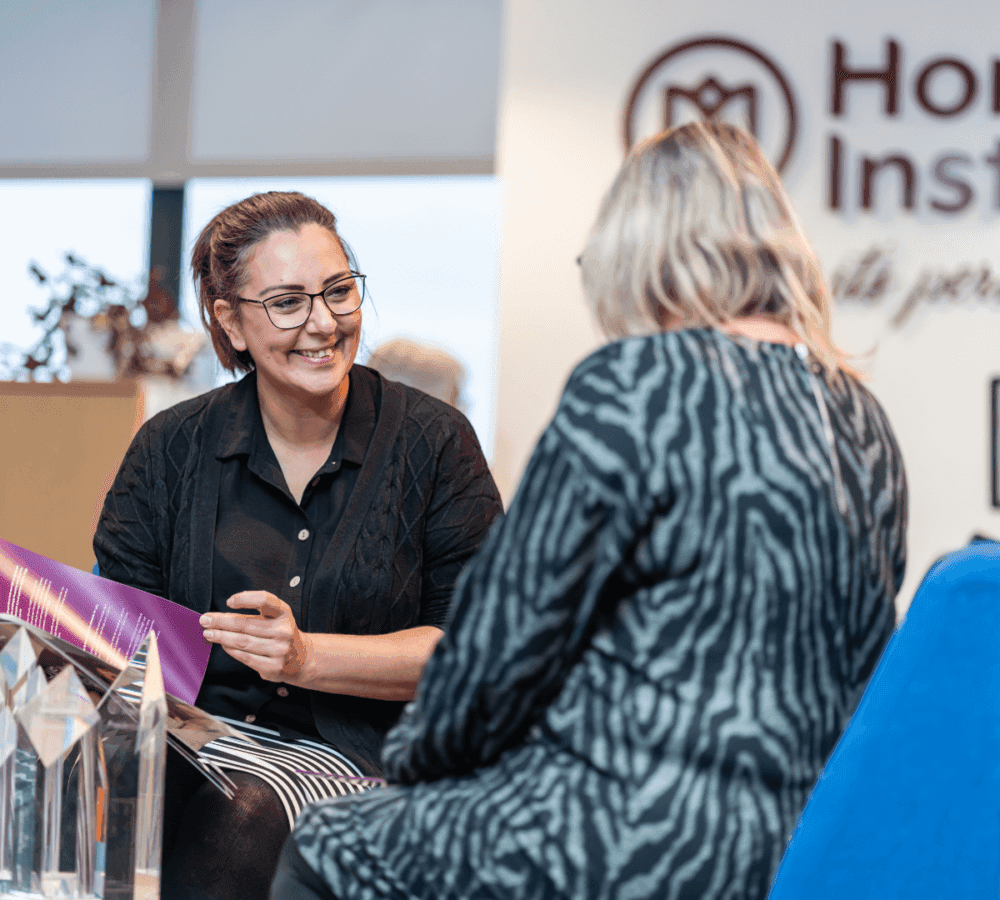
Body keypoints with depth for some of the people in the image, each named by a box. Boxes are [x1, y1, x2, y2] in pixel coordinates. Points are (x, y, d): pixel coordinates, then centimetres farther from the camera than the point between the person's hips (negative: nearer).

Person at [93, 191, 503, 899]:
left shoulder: (433, 442, 3)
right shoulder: (171, 449, 10)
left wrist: (308, 656, -14)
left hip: (360, 751, -2)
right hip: (189, 738, 2)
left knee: (238, 818, -34)